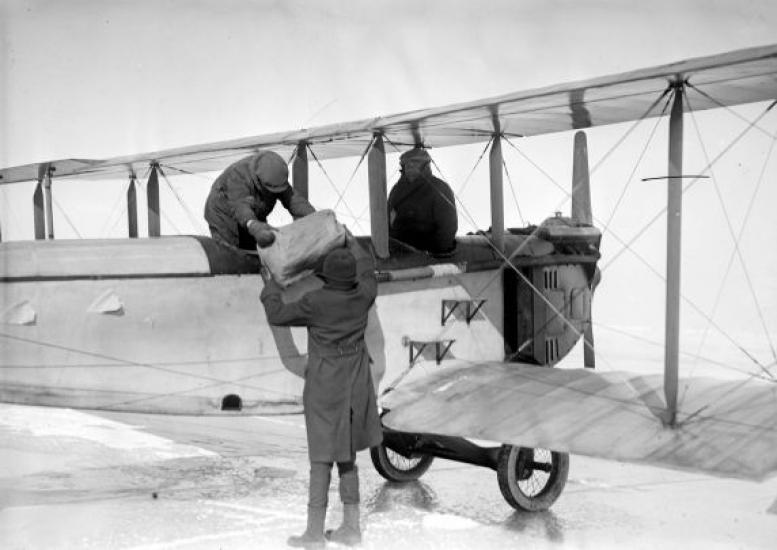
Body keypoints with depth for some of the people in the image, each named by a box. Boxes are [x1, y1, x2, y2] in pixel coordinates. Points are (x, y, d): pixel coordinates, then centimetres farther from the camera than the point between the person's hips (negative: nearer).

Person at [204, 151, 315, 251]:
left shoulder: (274, 174, -19)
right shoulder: (238, 176, -35)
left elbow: (293, 199, -27)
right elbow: (240, 206, -50)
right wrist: (253, 226, -71)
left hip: (252, 218, 6)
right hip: (224, 217, -5)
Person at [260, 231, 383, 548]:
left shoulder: (316, 302, -18)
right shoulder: (363, 296, -5)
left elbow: (278, 316, -5)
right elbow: (368, 271, 18)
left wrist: (269, 286, 12)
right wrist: (352, 242, 31)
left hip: (325, 387, -5)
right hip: (355, 383, 5)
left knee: (321, 460, 3)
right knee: (346, 456, 15)